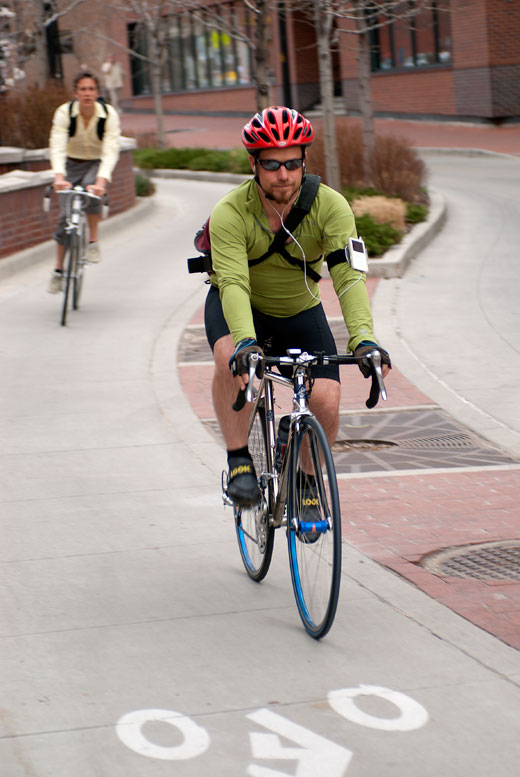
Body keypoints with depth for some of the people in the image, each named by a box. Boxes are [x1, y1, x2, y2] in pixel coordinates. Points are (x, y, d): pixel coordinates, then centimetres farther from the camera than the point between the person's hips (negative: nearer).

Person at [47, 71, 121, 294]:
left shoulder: (109, 115, -23)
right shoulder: (64, 113, -22)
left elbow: (111, 151, -33)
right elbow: (57, 147, -33)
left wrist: (101, 181, -50)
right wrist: (59, 177, -51)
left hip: (96, 164, -1)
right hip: (72, 164, 1)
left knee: (92, 190, -35)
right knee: (66, 215, -10)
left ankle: (93, 241, -18)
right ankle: (58, 270, 2)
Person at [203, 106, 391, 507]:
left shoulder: (330, 206, -25)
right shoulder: (230, 214, -28)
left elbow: (349, 276, -34)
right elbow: (234, 284, -39)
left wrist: (363, 339, -49)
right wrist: (245, 342, -57)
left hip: (300, 311, 2)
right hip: (237, 307, -2)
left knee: (326, 402, -17)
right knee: (231, 360, -35)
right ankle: (239, 463, -18)